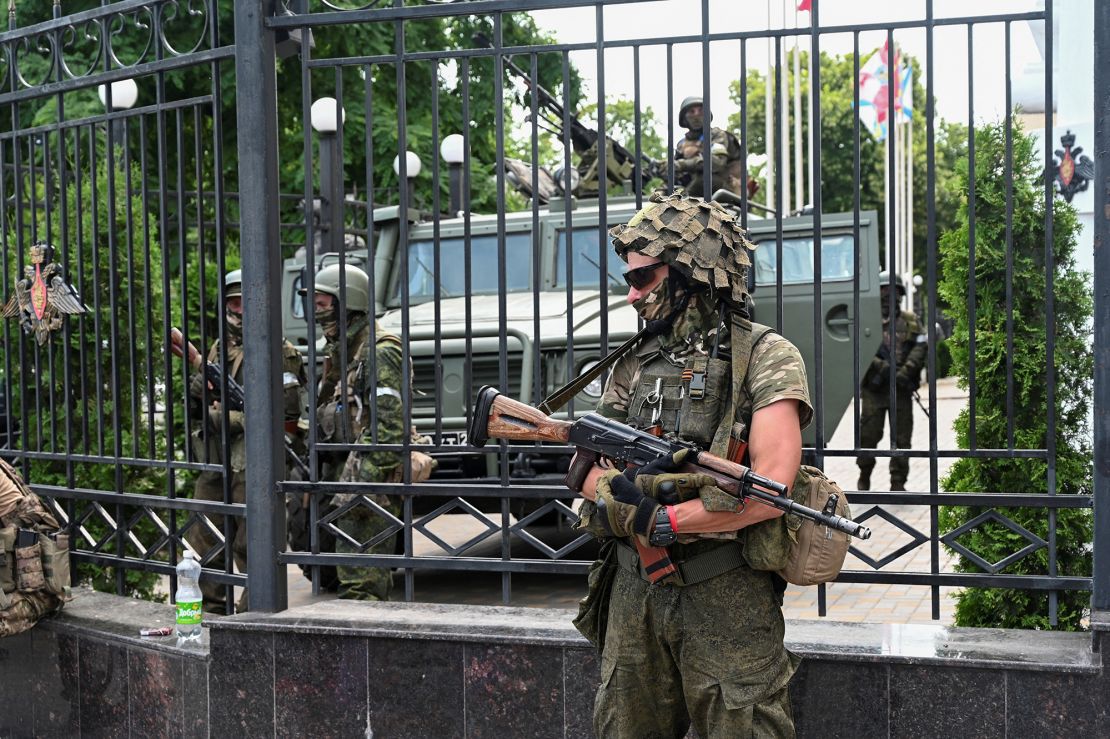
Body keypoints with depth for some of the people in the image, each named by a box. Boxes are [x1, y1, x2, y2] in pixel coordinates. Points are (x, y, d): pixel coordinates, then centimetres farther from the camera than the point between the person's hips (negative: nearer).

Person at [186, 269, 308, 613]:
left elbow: (286, 410, -16)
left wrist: (230, 418, -15)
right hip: (215, 462, 8)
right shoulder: (218, 350, 19)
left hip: (253, 464, -7)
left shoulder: (279, 352, -5)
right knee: (206, 539, 12)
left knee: (251, 545, -6)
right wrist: (197, 394, 2)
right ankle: (212, 608, 25)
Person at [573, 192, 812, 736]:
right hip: (634, 592, 6)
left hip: (727, 598, -5)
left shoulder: (765, 357, -7)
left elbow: (772, 487, -19)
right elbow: (592, 479, 7)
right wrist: (638, 487, -16)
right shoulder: (633, 365, 12)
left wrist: (663, 521, -16)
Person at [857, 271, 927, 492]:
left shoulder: (910, 321, 10)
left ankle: (898, 482, 10)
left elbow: (920, 347, 1)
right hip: (873, 388, -2)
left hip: (901, 388, 2)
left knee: (902, 438, 2)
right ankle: (864, 475, 23)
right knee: (869, 434, 3)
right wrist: (883, 367, -19)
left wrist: (906, 371, -15)